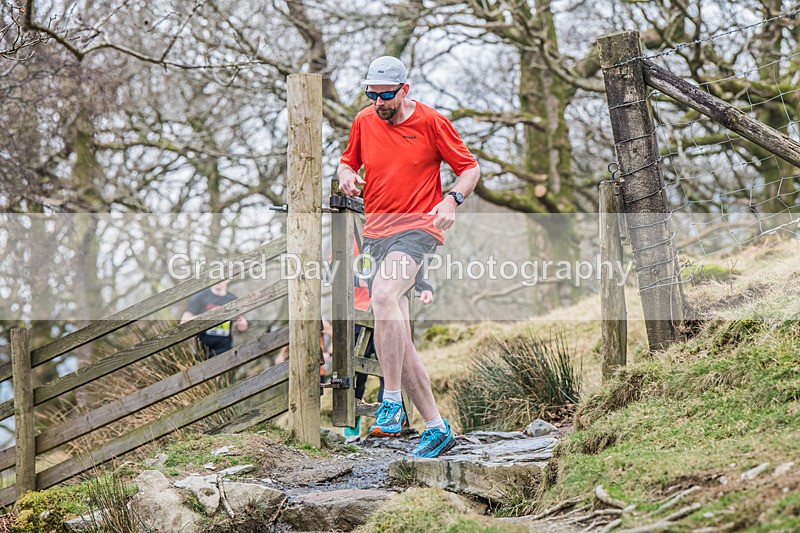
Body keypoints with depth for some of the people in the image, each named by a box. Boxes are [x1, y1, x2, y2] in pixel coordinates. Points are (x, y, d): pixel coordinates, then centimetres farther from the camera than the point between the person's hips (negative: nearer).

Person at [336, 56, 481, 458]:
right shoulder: (364, 122, 10)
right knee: (397, 341, 1)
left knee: (384, 295, -34)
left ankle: (392, 404, -28)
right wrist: (346, 175, 0)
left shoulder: (431, 121, -2)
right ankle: (436, 428, 9)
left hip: (416, 227, -6)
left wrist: (451, 200, -15)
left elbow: (470, 169, 3)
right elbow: (348, 162, 24)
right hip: (375, 232, 6)